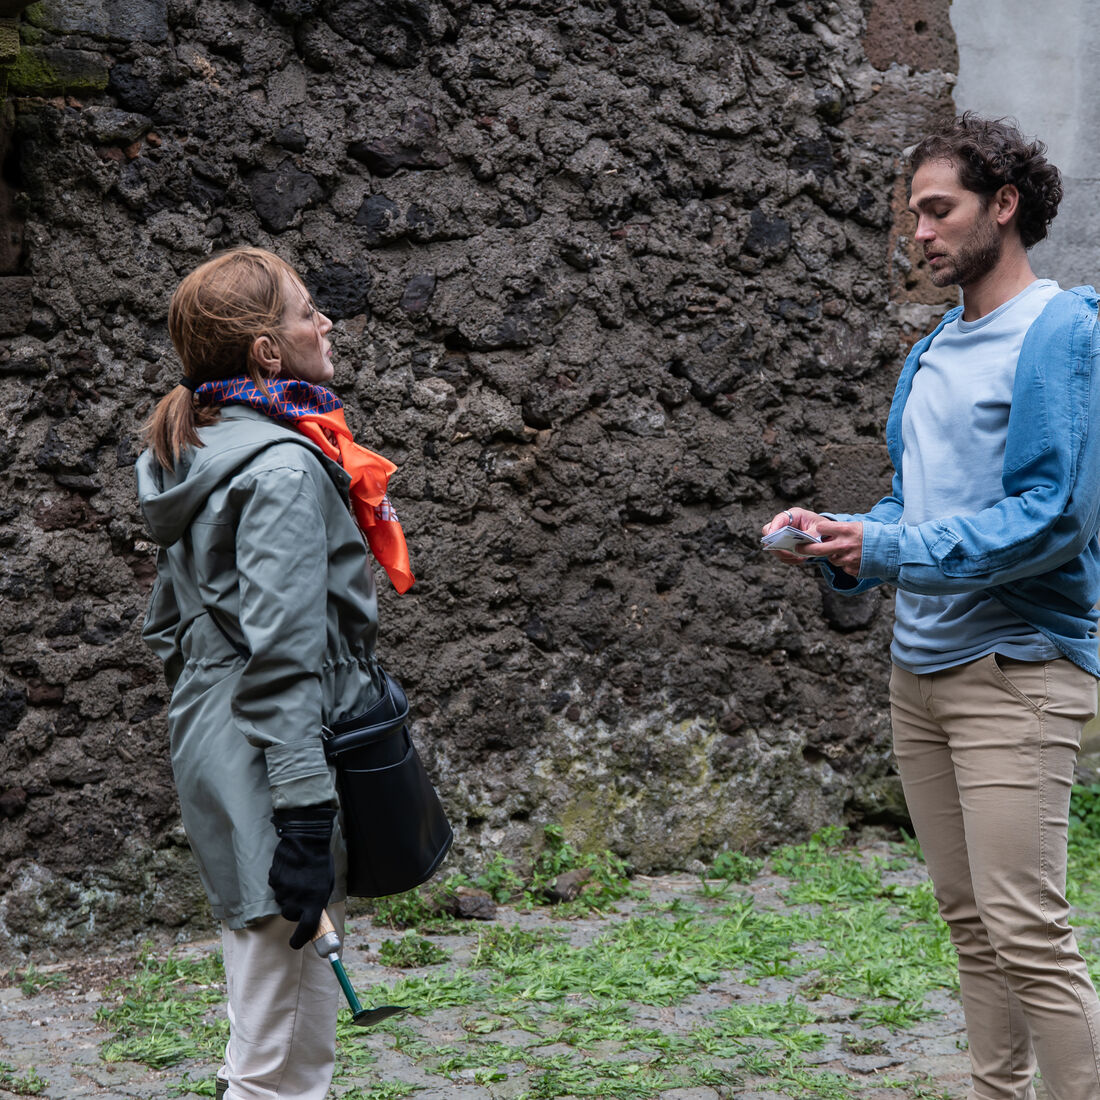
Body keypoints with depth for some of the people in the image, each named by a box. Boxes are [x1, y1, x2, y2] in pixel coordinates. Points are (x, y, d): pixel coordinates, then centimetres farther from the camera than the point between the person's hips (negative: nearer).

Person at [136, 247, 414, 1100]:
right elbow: (283, 654, -23)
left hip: (214, 746, 10)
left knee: (268, 1025, 19)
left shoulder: (199, 458, 13)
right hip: (274, 762, -10)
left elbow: (167, 625, 19)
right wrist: (305, 815, -23)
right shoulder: (285, 468, -17)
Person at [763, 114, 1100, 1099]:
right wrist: (841, 538, 2)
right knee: (969, 920, 12)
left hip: (1014, 671, -8)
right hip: (920, 669, 8)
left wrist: (888, 549, -18)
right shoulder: (933, 352, 16)